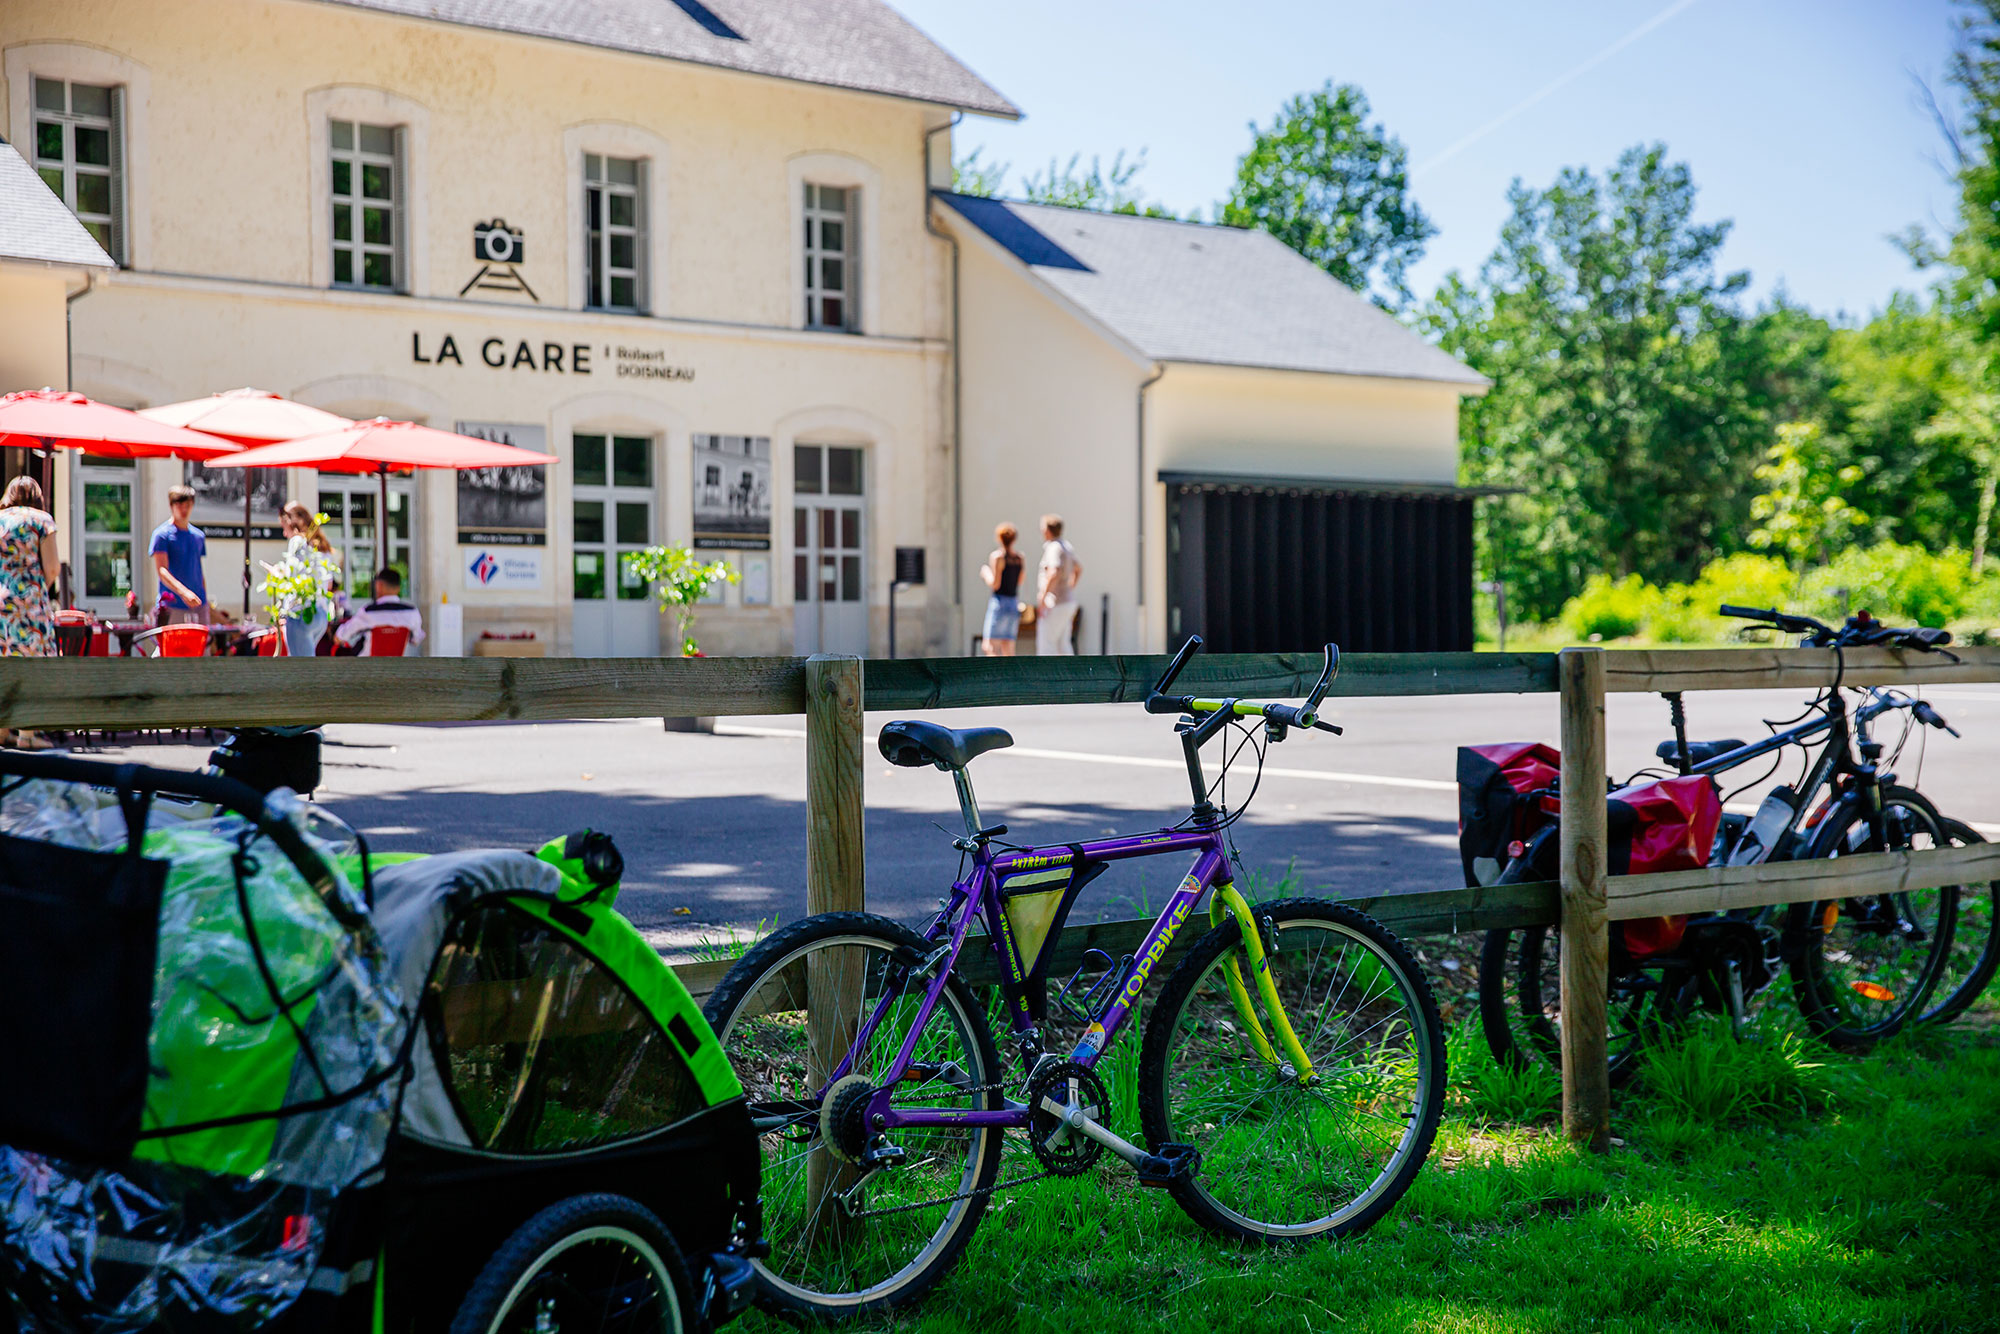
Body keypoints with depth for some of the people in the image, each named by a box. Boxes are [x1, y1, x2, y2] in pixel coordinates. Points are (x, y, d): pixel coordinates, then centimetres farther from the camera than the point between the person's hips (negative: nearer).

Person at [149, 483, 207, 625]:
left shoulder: (198, 536, 15)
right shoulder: (162, 534, -3)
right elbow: (161, 570, -13)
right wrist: (183, 592, -27)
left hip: (198, 605, 5)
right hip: (173, 607, -5)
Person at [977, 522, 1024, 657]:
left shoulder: (997, 556, -9)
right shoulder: (1020, 558, 9)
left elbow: (995, 584, -13)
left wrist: (985, 573, 4)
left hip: (999, 602, -7)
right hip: (1014, 604, 7)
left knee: (989, 647, -9)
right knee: (1008, 651, 8)